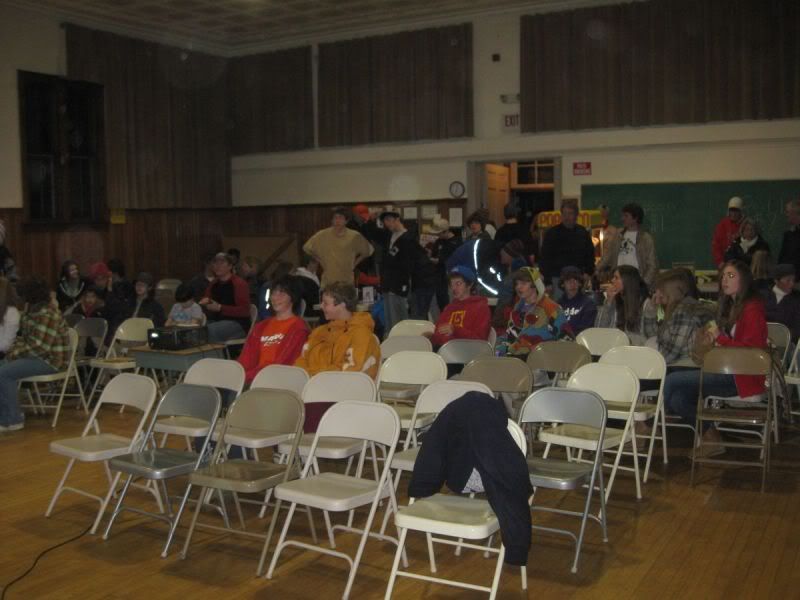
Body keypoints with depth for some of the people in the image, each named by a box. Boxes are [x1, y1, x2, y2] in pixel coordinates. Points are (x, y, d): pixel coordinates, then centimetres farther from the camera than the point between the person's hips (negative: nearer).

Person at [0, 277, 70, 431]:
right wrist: (14, 348, 3)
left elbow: (39, 346, -26)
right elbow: (23, 335, 21)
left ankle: (13, 419, -9)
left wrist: (16, 353, -15)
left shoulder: (47, 315, -22)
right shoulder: (31, 309, 11)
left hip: (50, 359, -10)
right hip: (35, 355, 10)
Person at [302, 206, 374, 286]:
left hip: (347, 282, 0)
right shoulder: (323, 235, 1)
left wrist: (355, 262, 8)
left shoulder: (354, 236, 0)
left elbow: (368, 250, 14)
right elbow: (307, 248, 14)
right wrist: (320, 260, 10)